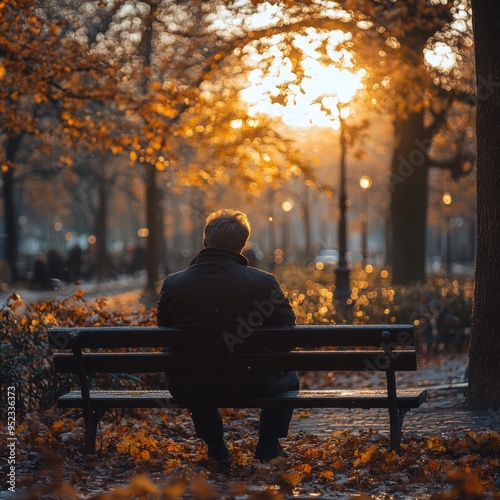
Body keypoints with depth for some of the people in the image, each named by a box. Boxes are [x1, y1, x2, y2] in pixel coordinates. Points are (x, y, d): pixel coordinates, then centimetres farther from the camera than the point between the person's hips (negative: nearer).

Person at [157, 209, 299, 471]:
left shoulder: (172, 284, -6)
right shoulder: (263, 282, -11)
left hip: (188, 389, 2)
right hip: (247, 385, -2)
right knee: (288, 377, 31)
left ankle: (217, 452, 39)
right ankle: (267, 449, 30)